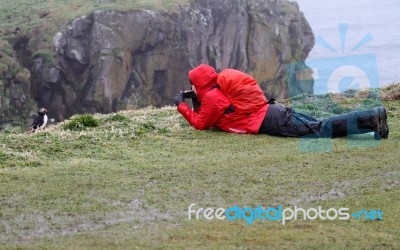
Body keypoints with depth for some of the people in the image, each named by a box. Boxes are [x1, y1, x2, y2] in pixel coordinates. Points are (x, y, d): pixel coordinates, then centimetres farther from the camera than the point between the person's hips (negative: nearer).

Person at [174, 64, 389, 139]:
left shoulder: (211, 98, -1)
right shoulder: (218, 92, 26)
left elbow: (200, 123, 4)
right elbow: (211, 118, 37)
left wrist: (181, 106, 13)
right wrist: (196, 104, 27)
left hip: (270, 122, -9)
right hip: (272, 112, 9)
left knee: (321, 130, -17)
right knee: (320, 126, 1)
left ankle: (372, 118, -29)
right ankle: (372, 117, -9)